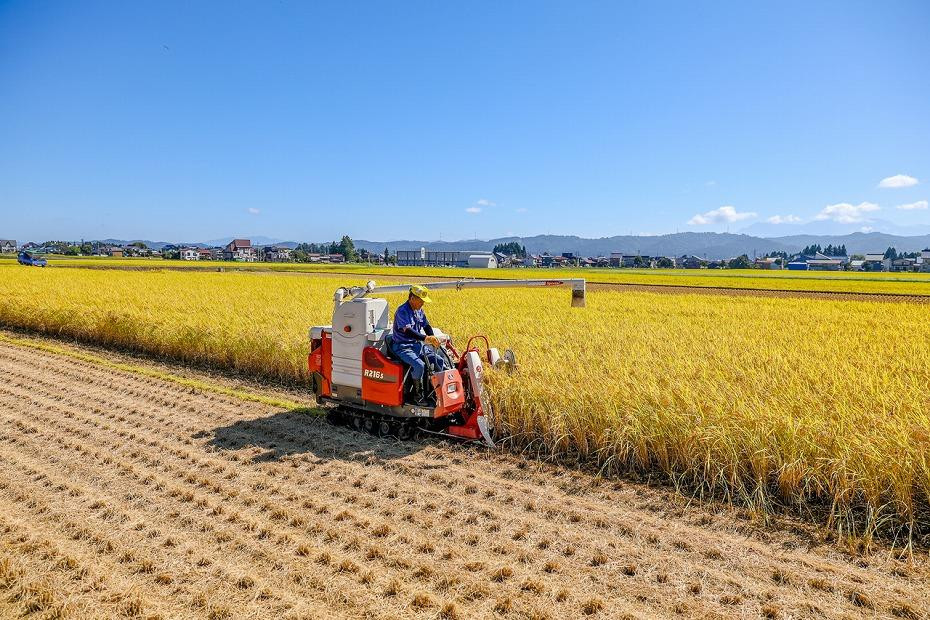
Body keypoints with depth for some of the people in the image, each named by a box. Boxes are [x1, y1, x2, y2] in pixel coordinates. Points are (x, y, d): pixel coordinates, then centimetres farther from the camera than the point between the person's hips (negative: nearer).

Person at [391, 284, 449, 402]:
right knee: (419, 365, -31)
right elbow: (407, 331, -32)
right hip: (402, 347, -8)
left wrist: (433, 340, -7)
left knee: (440, 361, -5)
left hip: (417, 344, 8)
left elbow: (427, 326, 12)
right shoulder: (402, 311, -18)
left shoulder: (419, 310, 9)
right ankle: (418, 394, -13)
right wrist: (425, 338, -43)